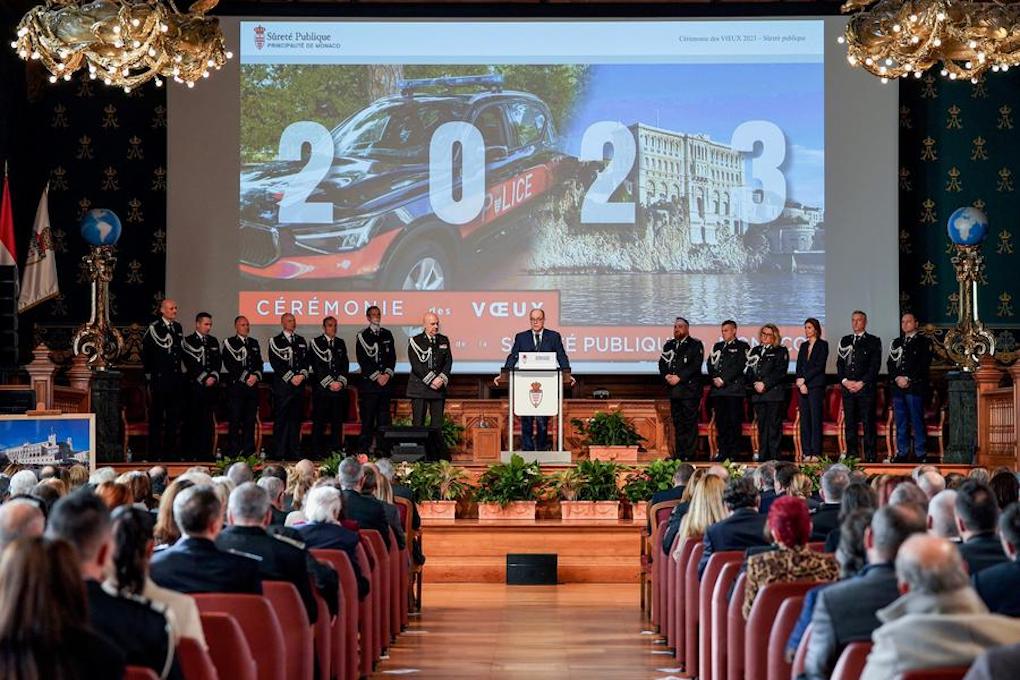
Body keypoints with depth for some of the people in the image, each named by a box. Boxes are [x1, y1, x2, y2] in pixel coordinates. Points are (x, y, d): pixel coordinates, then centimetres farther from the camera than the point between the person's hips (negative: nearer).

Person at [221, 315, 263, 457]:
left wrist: (256, 376, -6)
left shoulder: (254, 343, 19)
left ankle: (248, 451, 8)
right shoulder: (229, 343, 3)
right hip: (235, 386, -5)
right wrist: (246, 377, -12)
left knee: (250, 421, 4)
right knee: (234, 421, -6)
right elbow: (230, 365, -7)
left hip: (252, 387, 5)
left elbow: (259, 363, 14)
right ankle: (233, 453, -4)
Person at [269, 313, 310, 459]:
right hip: (282, 385, -4)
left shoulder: (301, 341, 17)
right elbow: (276, 363, -6)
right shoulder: (275, 341, 2)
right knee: (281, 420, -4)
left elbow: (305, 361, 12)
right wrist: (291, 377, -13)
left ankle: (294, 451, 9)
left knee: (296, 419, 5)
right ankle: (280, 453, -3)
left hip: (299, 385, 4)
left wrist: (302, 375, -6)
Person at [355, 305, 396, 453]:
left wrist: (387, 374, -4)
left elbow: (392, 357, 11)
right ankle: (364, 449, -3)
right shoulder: (362, 336, 1)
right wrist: (376, 376, -10)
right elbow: (362, 360, -4)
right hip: (368, 382, -4)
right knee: (367, 417, -5)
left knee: (384, 417, 3)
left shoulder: (387, 335, 14)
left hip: (386, 381, 4)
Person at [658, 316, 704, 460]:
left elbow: (696, 365, -9)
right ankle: (679, 453, 9)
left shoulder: (695, 345, 2)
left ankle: (689, 453, -6)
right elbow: (662, 363, 12)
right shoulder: (669, 345, 19)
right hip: (673, 389, 5)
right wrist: (667, 376, -8)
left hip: (690, 389, -5)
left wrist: (679, 377, -15)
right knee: (677, 422, 6)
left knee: (690, 422, -7)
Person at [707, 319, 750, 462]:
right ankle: (722, 452, 9)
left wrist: (723, 379, -12)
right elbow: (710, 364, 14)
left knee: (734, 422, -6)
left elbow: (739, 366, -7)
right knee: (720, 422, 4)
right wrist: (714, 378, -4)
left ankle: (734, 453, -3)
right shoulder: (717, 346, 22)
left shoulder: (742, 347, 4)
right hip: (718, 390, 5)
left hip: (734, 389, -5)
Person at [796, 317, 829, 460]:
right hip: (802, 386, 6)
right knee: (804, 419, 2)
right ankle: (807, 452, 4)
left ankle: (816, 452, -9)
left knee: (816, 418, -8)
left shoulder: (822, 345, 0)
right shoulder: (803, 346, 17)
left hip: (816, 385, -6)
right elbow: (799, 366, 11)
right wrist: (800, 383, -4)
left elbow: (819, 366, -9)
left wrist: (804, 379, -10)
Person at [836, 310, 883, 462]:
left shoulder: (874, 341, 5)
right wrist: (844, 381, -3)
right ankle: (851, 454, 5)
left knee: (868, 423, -5)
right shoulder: (845, 341, 18)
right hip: (847, 387, 4)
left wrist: (861, 383, -11)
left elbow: (875, 365, -3)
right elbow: (840, 363, 13)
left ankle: (870, 456, -5)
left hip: (866, 387, -4)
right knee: (849, 423, 2)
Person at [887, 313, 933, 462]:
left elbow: (924, 364, -7)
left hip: (915, 387, -5)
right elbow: (890, 363, 13)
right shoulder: (896, 343, 20)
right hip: (898, 387, 5)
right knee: (901, 423, 6)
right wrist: (897, 378, -5)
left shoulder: (923, 342, 3)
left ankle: (920, 454, -3)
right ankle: (902, 453, 11)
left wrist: (908, 379, -13)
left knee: (917, 422, -6)